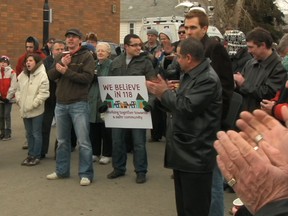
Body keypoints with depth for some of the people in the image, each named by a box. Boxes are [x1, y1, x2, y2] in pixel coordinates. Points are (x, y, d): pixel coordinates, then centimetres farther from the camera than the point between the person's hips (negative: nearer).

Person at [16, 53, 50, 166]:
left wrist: (33, 104, -19)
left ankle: (36, 156, 11)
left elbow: (44, 93, -17)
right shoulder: (22, 75, 8)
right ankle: (30, 155, 25)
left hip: (36, 110, -6)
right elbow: (18, 89, 16)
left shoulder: (42, 75, -12)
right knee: (29, 134, 15)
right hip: (24, 110, 6)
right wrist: (19, 100, 2)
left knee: (37, 134, 3)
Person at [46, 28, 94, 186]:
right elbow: (51, 76, 3)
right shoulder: (61, 57, 14)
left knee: (83, 141, -4)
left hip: (79, 104, -6)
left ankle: (85, 174, 3)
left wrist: (66, 71, -15)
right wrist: (61, 64, -12)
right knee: (62, 140, 15)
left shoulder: (86, 56, -4)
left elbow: (87, 77, -17)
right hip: (60, 104, 6)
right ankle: (62, 171, 27)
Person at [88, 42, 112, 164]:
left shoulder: (112, 65, -5)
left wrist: (97, 76, -17)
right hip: (93, 99, 5)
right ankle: (95, 153, 20)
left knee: (106, 130, 3)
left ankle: (106, 154, 14)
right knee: (93, 128, 8)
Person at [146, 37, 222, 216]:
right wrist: (162, 94, 5)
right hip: (183, 153, 10)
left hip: (195, 156, -10)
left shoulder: (208, 79, -18)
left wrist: (165, 92, -10)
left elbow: (187, 107, -25)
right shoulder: (189, 75, 15)